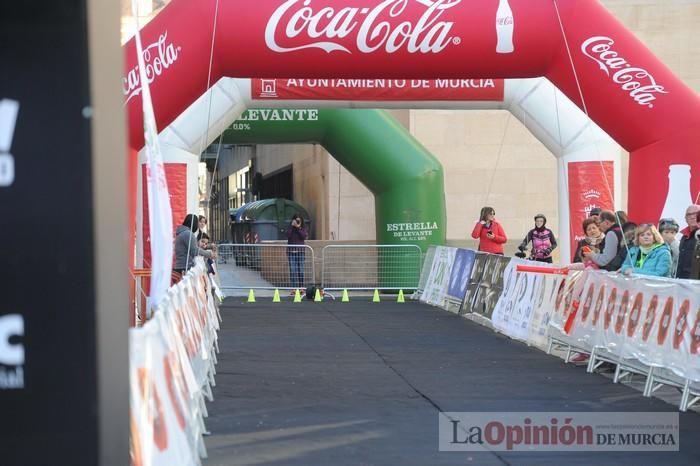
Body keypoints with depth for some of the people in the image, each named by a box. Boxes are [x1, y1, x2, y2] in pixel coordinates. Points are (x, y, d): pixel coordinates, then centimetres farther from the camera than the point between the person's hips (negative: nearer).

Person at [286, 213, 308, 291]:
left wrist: (298, 228, -13)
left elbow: (305, 236, -9)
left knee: (301, 270, 2)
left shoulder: (303, 228, 8)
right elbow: (288, 235, -13)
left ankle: (301, 287, 7)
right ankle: (294, 287, -7)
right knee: (293, 270, -7)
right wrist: (291, 226, -14)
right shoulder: (290, 228, 5)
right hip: (292, 250, -1)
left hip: (301, 250, 1)